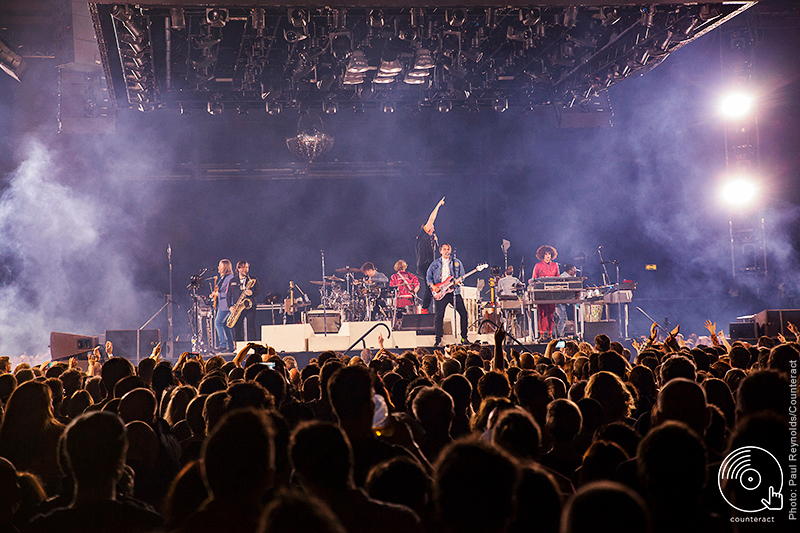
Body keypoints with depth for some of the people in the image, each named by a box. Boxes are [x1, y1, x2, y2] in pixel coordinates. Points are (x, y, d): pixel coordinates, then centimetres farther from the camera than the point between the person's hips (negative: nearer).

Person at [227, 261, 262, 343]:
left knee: (250, 327, -12)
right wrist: (230, 306, -3)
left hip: (249, 306, -2)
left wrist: (252, 293, -16)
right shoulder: (233, 281, 12)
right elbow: (228, 295, 10)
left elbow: (259, 291, 6)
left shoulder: (253, 279, 9)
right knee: (237, 329, 1)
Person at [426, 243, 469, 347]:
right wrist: (433, 286, -5)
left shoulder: (457, 263, 12)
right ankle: (438, 339, 5)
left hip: (454, 291, 1)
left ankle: (464, 337, 2)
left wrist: (458, 281, -10)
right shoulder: (435, 264, 10)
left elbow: (462, 276, 12)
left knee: (463, 313, -7)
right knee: (439, 316, -4)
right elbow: (428, 276, 11)